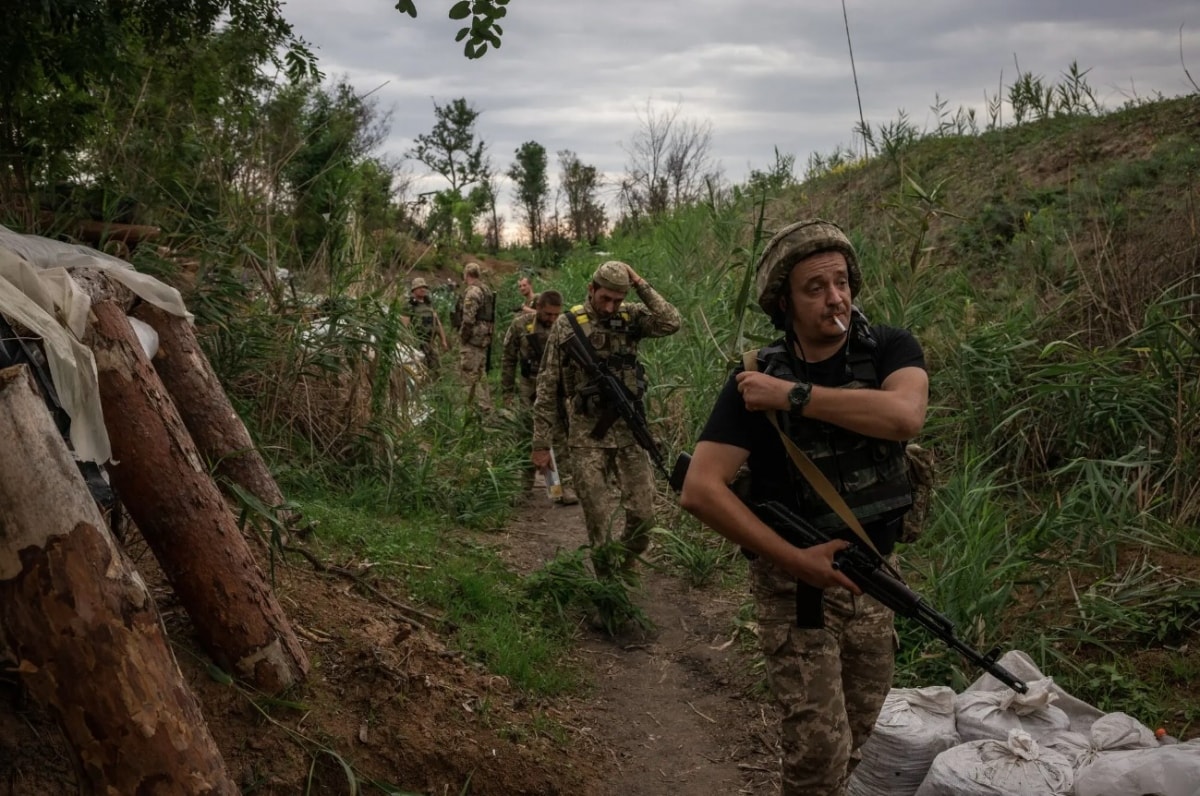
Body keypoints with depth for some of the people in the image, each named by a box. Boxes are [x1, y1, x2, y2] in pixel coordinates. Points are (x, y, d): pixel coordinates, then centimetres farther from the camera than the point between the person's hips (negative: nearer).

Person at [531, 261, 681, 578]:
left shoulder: (630, 317, 4)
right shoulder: (567, 325, -3)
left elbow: (671, 323, -14)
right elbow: (547, 385, -1)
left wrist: (641, 285, -12)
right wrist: (541, 442, -2)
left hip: (630, 430, 3)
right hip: (587, 435, -3)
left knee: (643, 513, 6)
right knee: (601, 518, 0)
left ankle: (625, 565, 32)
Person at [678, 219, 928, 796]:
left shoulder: (891, 350, -6)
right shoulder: (757, 382, -13)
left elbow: (905, 416, -29)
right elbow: (700, 490, -22)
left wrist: (794, 396, -27)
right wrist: (794, 559, -25)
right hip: (796, 582, -3)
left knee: (859, 735, 20)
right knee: (819, 747, -5)